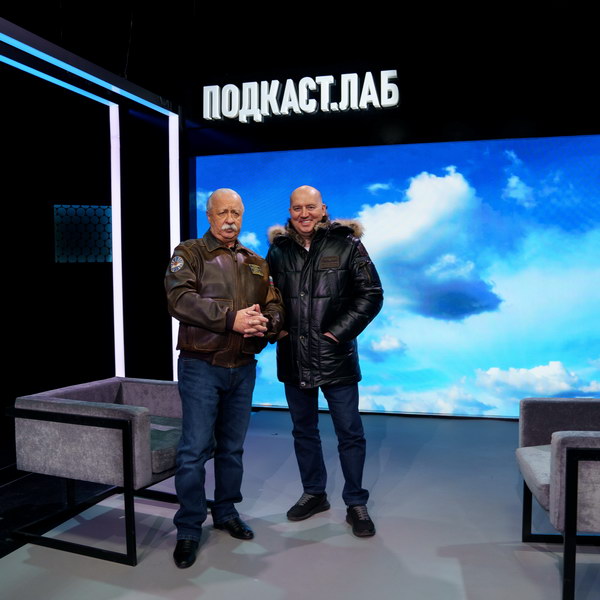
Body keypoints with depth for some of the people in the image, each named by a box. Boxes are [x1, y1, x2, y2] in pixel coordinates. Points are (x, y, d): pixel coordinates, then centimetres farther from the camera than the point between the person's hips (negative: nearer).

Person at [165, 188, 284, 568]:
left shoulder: (256, 263, 14)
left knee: (233, 447, 15)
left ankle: (226, 512, 32)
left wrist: (265, 323, -15)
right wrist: (231, 318, -23)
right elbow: (180, 298, -17)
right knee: (195, 449, -2)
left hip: (243, 367, 5)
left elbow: (275, 307, 9)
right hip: (201, 366, -4)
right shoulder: (189, 254, 0)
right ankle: (189, 529, 13)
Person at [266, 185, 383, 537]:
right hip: (293, 358, 4)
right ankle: (314, 494, 35)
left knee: (350, 433, 5)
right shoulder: (279, 250, 6)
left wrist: (338, 332, -12)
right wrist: (276, 328, 1)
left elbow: (371, 295, -5)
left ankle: (356, 504, 22)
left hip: (335, 356, -3)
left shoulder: (347, 246, -3)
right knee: (304, 430, 16)